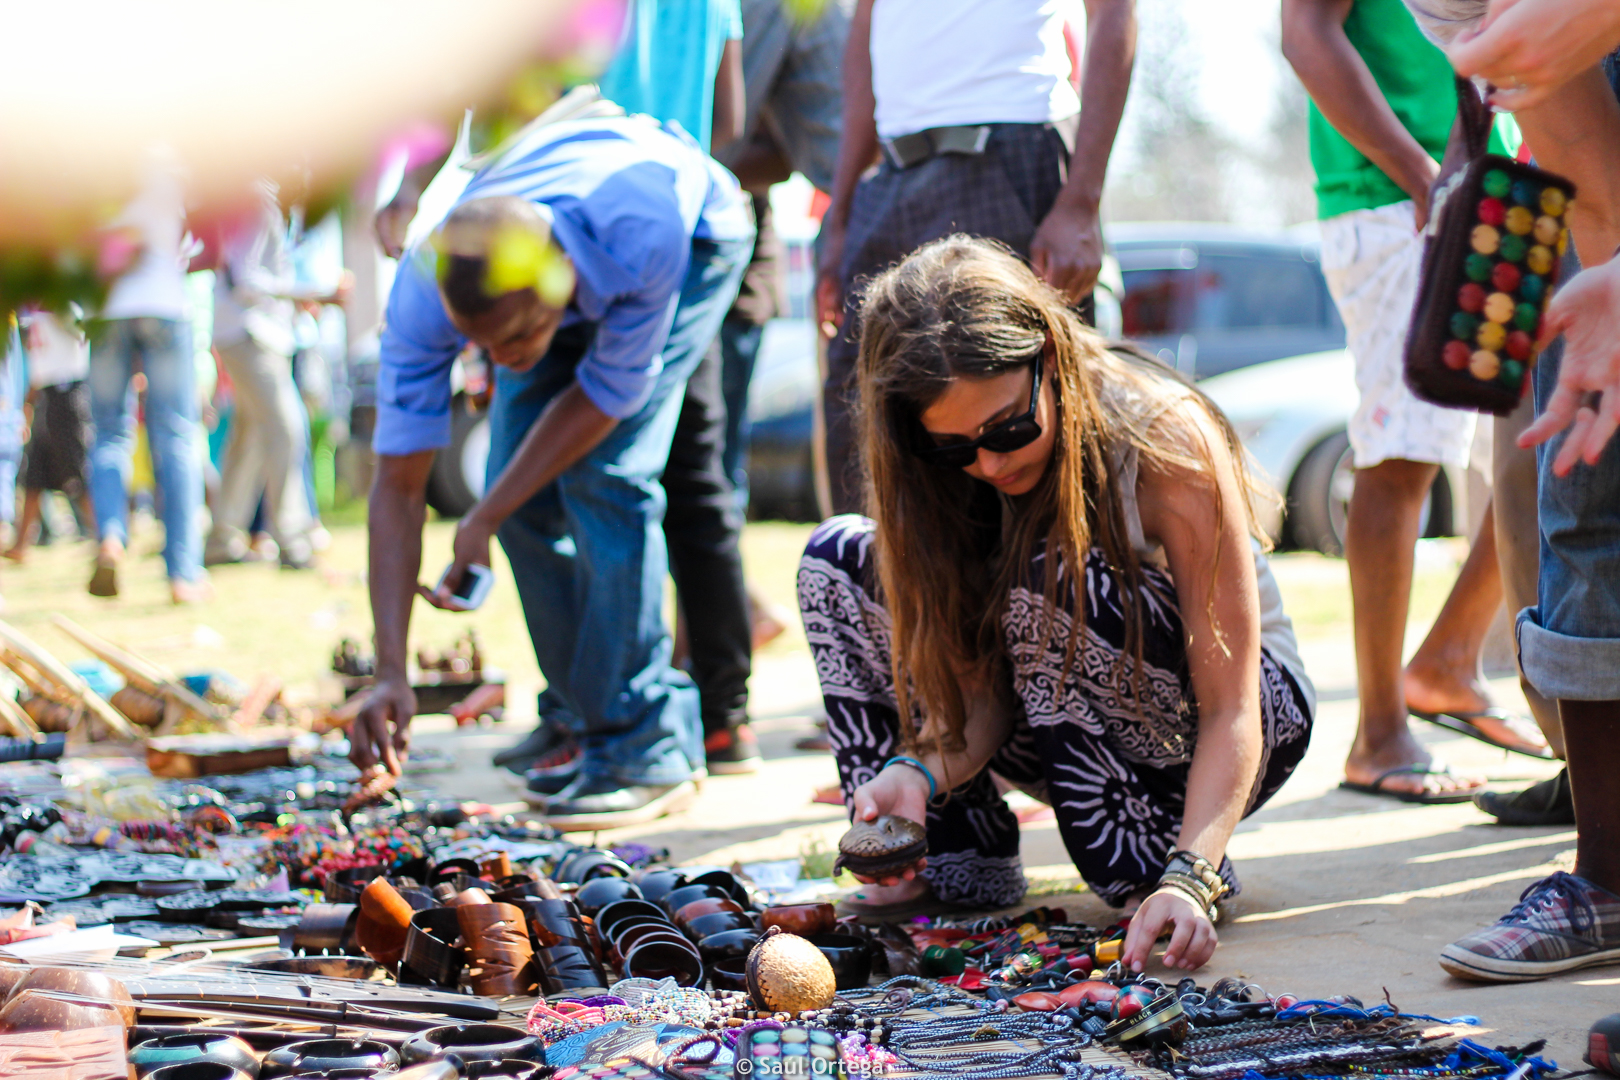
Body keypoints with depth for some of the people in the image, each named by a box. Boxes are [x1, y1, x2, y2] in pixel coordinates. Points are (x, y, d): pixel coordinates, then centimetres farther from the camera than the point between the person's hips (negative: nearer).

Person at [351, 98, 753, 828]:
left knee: (605, 474, -21)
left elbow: (610, 392, -28)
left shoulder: (645, 234, -45)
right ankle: (594, 723, 7)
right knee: (525, 492, -8)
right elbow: (398, 485, -28)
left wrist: (482, 521, -27)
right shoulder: (422, 296, -34)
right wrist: (390, 674, -33)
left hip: (695, 236, -4)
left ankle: (648, 750, -15)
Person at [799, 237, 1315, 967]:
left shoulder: (1167, 440, -28)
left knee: (1052, 580, -35)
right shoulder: (946, 466, -14)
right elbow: (982, 690, -13)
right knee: (836, 558, -9)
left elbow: (1232, 711, -30)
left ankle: (1156, 865, -20)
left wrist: (1187, 880, -45)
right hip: (1073, 726, 5)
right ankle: (956, 858, -8)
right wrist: (921, 770, -35)